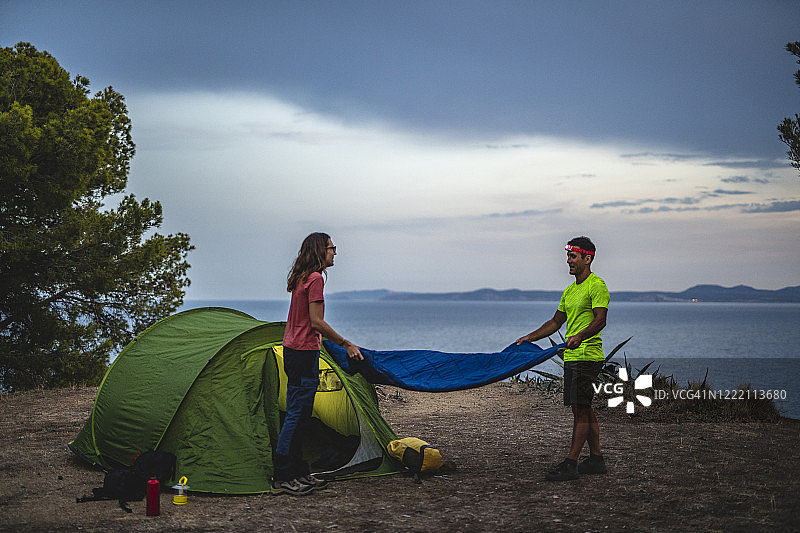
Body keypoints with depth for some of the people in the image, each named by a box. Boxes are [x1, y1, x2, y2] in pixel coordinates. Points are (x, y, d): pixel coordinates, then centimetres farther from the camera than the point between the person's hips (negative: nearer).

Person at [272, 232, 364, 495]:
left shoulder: (301, 279, 15)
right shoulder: (316, 279, -14)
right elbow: (317, 322, -19)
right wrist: (346, 344, -13)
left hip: (292, 350, 10)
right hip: (305, 352, -10)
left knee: (297, 414, 13)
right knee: (297, 415, -7)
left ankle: (299, 473, 19)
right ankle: (281, 479, -5)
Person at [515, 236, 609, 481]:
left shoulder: (597, 286, -9)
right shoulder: (570, 291, 19)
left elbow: (600, 320, -22)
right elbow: (555, 322, 26)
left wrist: (580, 336, -38)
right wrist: (529, 338, 21)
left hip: (587, 356, -9)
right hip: (572, 357, 9)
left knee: (580, 409, -9)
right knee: (584, 409, 12)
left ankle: (570, 464, -10)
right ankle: (596, 459, 19)